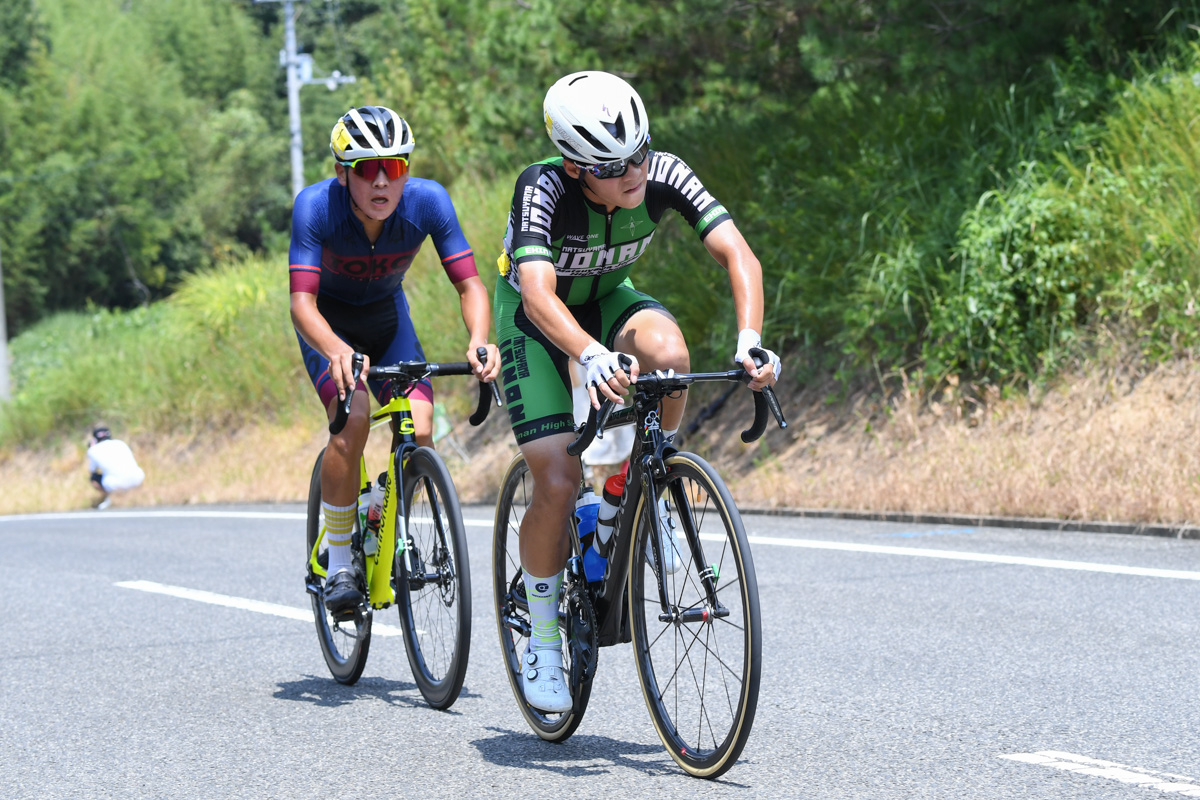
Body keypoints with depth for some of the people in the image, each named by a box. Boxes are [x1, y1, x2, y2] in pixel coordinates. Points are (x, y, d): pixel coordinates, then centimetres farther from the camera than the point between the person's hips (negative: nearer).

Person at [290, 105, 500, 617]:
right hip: (329, 320, -2)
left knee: (419, 431, -18)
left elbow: (470, 285, -25)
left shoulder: (427, 201, -27)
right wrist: (336, 351, -56)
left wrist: (479, 340, -45)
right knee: (353, 420, -27)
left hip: (387, 316, 2)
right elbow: (302, 301, -36)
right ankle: (339, 564, -11)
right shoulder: (316, 205, -32)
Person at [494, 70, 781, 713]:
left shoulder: (664, 175, -26)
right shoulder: (543, 187, -36)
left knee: (668, 354, -34)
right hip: (535, 316, -3)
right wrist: (592, 357, -67)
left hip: (608, 298, 3)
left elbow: (738, 256, -32)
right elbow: (539, 294, -49)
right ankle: (542, 639, 6)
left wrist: (749, 339, -49)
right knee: (558, 483, -16)